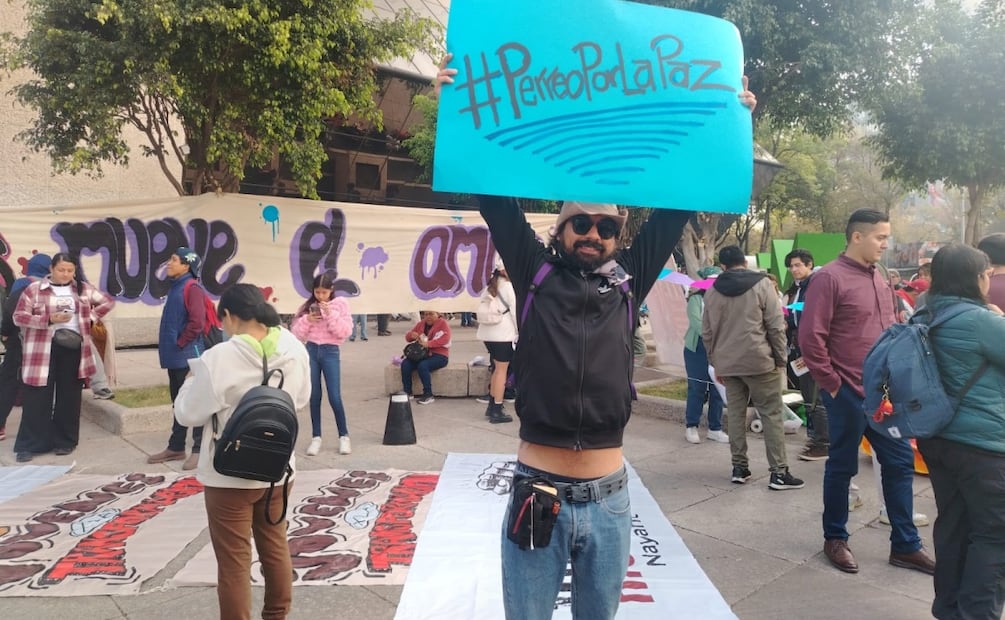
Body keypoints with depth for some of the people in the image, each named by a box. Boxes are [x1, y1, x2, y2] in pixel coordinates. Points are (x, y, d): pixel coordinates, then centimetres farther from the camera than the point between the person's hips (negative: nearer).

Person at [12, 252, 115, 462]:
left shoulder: (84, 289, 7)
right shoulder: (34, 289, -1)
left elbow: (108, 301, 16)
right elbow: (18, 317, -5)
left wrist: (91, 316, 2)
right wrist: (49, 320, -19)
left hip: (73, 348, 3)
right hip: (42, 349, -2)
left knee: (69, 397, 8)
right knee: (37, 397, -1)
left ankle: (65, 441, 19)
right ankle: (29, 444, 9)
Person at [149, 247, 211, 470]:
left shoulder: (192, 288, -13)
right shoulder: (175, 287, 15)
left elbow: (197, 322, -22)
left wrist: (181, 343, -13)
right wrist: (168, 345, 14)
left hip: (189, 356, -9)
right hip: (175, 356, 9)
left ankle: (199, 450, 3)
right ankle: (176, 447, 24)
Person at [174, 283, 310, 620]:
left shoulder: (219, 358, -22)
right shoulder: (294, 348, -6)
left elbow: (188, 414, -11)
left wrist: (195, 376, 4)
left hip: (230, 476, -5)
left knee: (234, 562, 10)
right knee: (276, 548, 22)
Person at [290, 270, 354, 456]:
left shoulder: (340, 304, -1)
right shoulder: (308, 306, 5)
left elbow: (345, 331, -10)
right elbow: (295, 333, 3)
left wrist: (330, 314, -18)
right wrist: (307, 320, -14)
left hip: (330, 352, -3)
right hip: (311, 351, 3)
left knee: (334, 397, -5)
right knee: (314, 396, 6)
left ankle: (344, 436, 10)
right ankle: (316, 437, 15)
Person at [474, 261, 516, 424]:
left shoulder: (489, 287, 16)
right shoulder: (508, 286, -5)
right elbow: (515, 311, -8)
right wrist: (519, 333, -3)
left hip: (487, 333, 8)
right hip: (503, 334, -7)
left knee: (497, 369, 17)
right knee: (501, 370, -3)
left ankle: (491, 406, 21)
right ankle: (497, 412, -2)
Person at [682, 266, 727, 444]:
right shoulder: (696, 299, -2)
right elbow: (696, 321, -16)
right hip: (697, 349, -3)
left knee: (717, 390, 6)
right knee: (697, 389, 2)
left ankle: (715, 429, 18)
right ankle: (691, 427, 15)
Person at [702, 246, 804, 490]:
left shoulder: (712, 291, 8)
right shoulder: (762, 284, -3)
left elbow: (707, 332, 11)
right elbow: (776, 326, -7)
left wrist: (716, 363, 18)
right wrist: (781, 359, 1)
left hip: (727, 364, 4)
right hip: (759, 361, -4)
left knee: (735, 414, 10)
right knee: (772, 415, 2)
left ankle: (739, 467, 14)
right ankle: (779, 472, 3)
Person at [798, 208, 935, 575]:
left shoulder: (879, 279, 11)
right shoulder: (830, 278, -13)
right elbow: (810, 337, -18)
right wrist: (831, 384, -14)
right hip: (848, 393, -7)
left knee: (900, 462, 12)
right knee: (842, 467, 6)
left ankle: (905, 545, 26)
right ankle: (835, 539, 24)